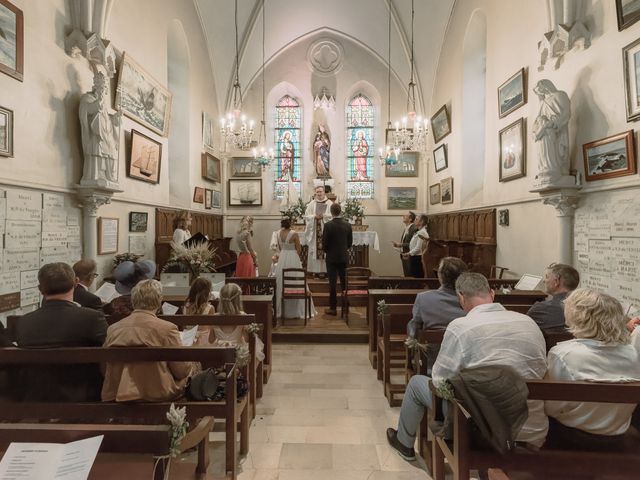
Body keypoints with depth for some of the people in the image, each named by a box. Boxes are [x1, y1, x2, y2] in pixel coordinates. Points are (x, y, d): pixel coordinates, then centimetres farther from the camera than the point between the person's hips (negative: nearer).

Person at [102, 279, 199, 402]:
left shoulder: (113, 329, 0)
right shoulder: (167, 328, -15)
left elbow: (103, 370, 10)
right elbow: (182, 372, -7)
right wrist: (194, 365, 13)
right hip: (156, 396, -5)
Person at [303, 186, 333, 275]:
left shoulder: (329, 203, 5)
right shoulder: (311, 204, 9)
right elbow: (306, 216, 3)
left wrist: (323, 216, -16)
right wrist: (315, 216, -13)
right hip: (314, 231, 1)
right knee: (314, 250, 0)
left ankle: (326, 270, 3)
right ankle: (315, 271, 5)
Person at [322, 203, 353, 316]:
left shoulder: (328, 225, -13)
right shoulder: (347, 225, 0)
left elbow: (324, 243, -11)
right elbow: (350, 242, 5)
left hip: (332, 257, -4)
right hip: (344, 257, 4)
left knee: (332, 282, 2)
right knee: (344, 281, 14)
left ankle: (333, 308, 6)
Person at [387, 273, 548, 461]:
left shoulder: (460, 326, -17)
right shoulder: (530, 323, -2)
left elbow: (440, 380, -8)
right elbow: (541, 372, 12)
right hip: (535, 435, 5)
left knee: (417, 382, 17)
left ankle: (404, 443, 41)